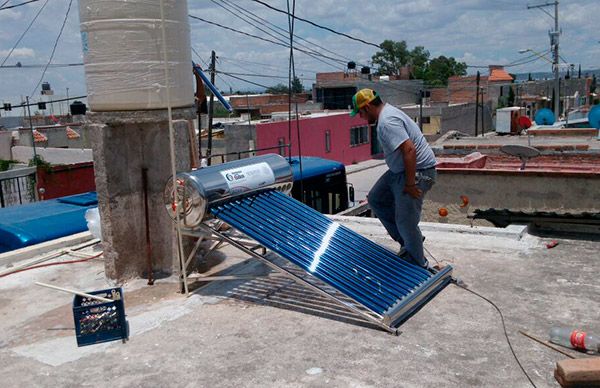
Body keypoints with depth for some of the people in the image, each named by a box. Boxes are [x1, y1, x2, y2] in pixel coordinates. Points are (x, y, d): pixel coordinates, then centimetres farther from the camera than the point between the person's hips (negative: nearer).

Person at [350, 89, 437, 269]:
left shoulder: (387, 122, -24)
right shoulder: (387, 112, 11)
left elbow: (409, 150, -32)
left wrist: (410, 184, -25)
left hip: (417, 171, -11)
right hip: (400, 169, 11)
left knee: (405, 221, -6)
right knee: (376, 200, 16)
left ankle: (418, 265, 12)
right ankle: (407, 240, 22)